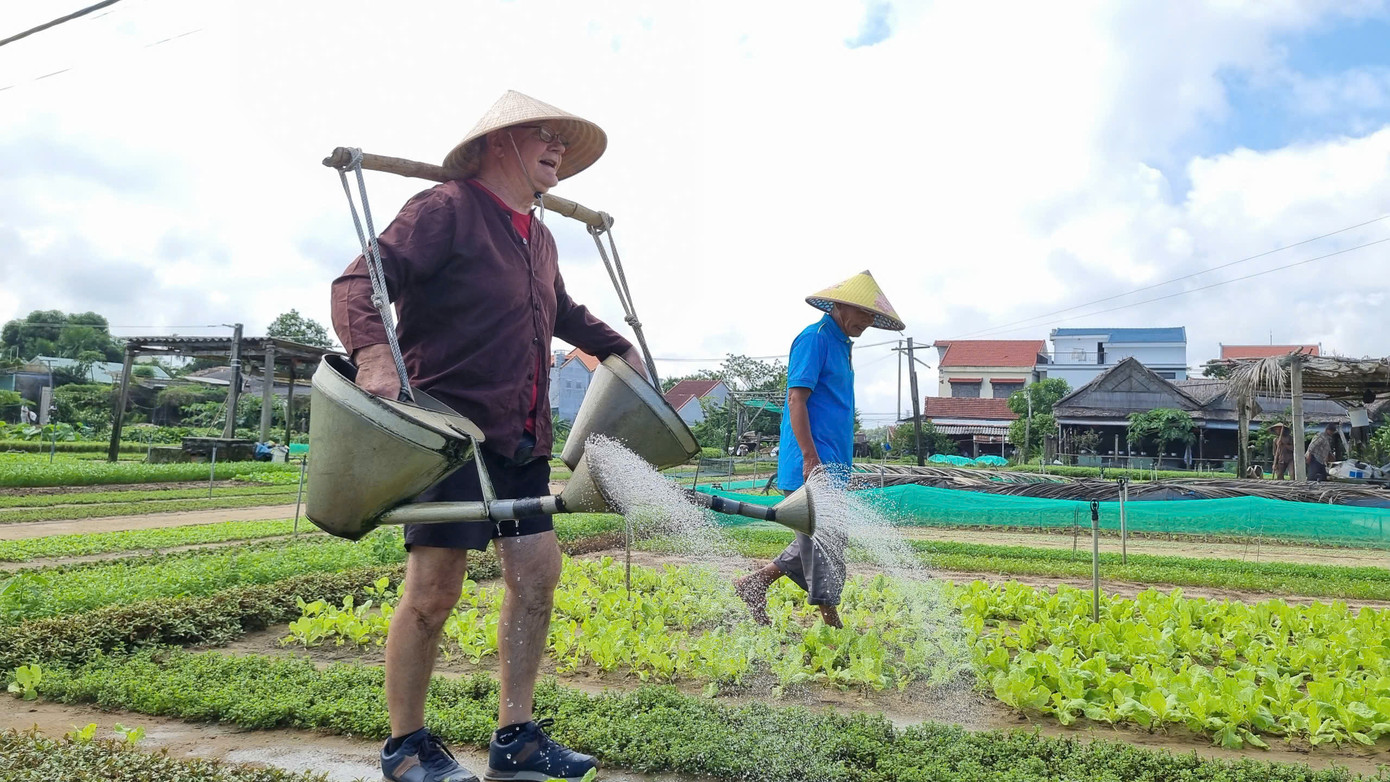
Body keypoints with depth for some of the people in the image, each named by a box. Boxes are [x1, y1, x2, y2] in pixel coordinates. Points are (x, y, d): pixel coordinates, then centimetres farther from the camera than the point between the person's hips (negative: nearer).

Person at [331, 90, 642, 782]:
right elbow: (358, 284, -18)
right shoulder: (445, 211, -7)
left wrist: (618, 347, 32)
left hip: (521, 439, 8)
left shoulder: (539, 238, 19)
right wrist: (372, 350, -35)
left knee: (537, 571, 6)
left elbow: (562, 313, 38)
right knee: (435, 584, -6)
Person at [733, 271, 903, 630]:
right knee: (825, 539, -6)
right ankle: (830, 621, 3)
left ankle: (756, 583, 18)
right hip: (813, 464, -10)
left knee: (825, 539, 11)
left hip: (832, 465, 10)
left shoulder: (840, 344, 20)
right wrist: (811, 459, -22)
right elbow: (796, 399, -17)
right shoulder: (814, 339, -10)